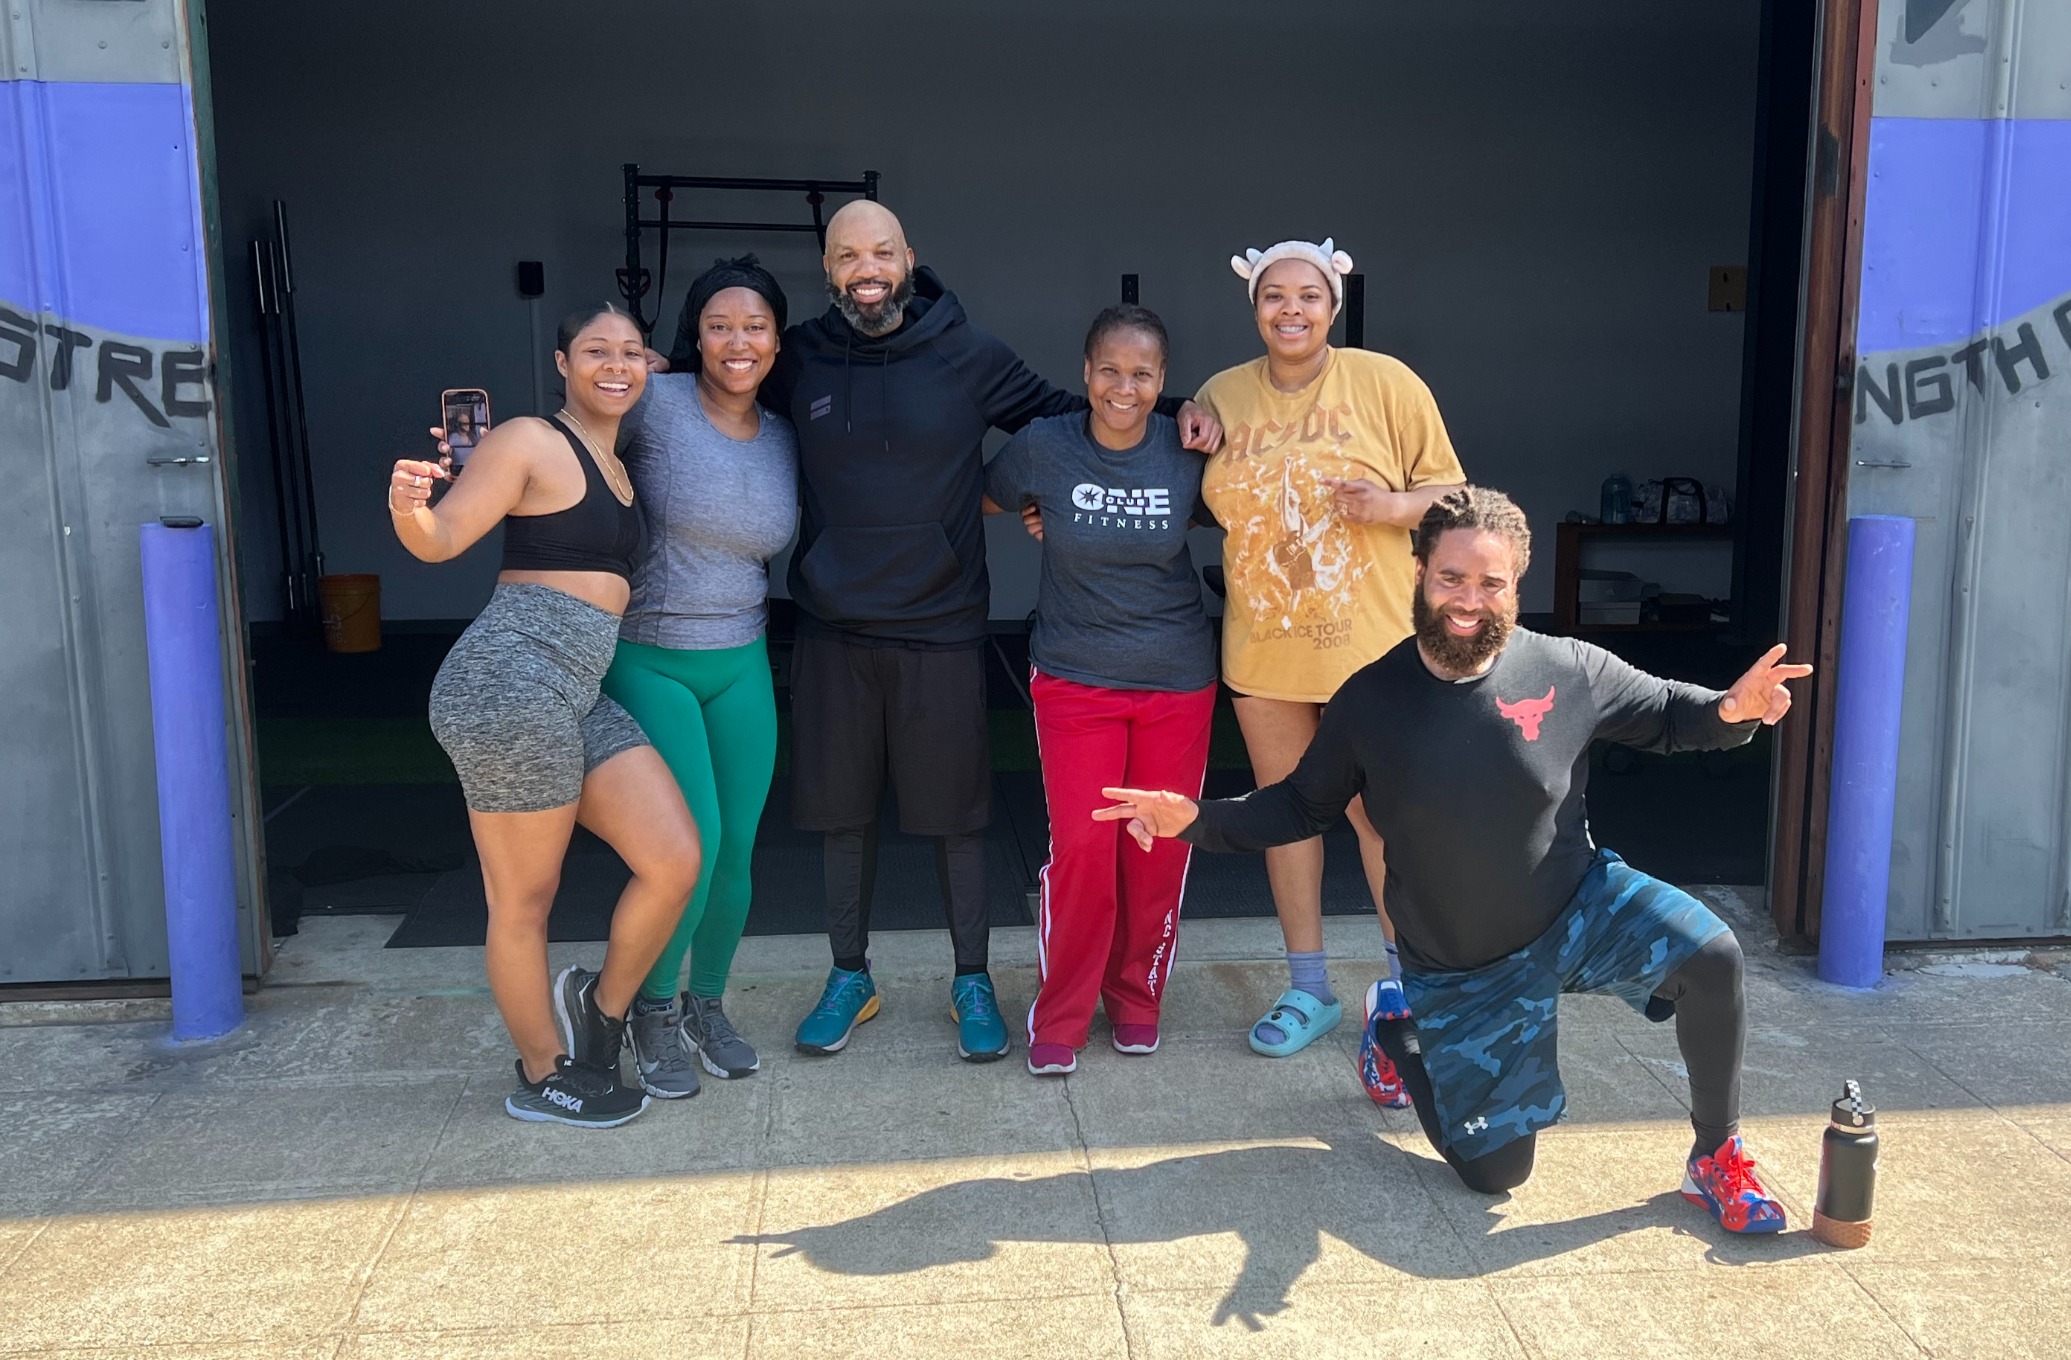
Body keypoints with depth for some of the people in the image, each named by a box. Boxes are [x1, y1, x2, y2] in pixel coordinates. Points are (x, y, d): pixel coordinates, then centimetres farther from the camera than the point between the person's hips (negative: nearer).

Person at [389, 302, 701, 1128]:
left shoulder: (618, 467, 21)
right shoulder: (533, 442, -5)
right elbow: (441, 539, -13)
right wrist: (409, 509, -34)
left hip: (577, 697, 8)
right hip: (510, 684, -8)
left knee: (676, 859, 1)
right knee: (524, 899, 4)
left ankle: (602, 1005, 24)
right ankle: (544, 1079, 20)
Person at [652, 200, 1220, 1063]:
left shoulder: (967, 355, -4)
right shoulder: (798, 359, 1)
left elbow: (1057, 410, 7)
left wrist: (1171, 412, -3)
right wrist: (670, 369, 0)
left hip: (941, 630, -1)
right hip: (833, 634, 2)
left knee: (955, 813, 7)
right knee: (843, 811, 12)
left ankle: (972, 981, 25)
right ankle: (849, 977, 30)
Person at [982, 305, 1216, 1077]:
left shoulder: (1188, 451, -6)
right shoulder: (1045, 447, -9)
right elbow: (984, 500, 9)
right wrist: (1054, 522, 1)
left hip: (1178, 680, 2)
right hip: (1075, 679, -1)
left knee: (1161, 848, 7)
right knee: (1081, 847, -8)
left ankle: (1137, 996, 30)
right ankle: (1059, 1017, 12)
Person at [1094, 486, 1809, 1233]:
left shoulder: (1567, 669, -15)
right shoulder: (1370, 700, -13)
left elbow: (1665, 713, 1)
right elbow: (1301, 805, -2)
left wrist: (1733, 708, -23)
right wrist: (1196, 819, -17)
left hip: (1577, 907, 1)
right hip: (1458, 971, -1)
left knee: (1711, 956, -28)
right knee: (1494, 1172, 7)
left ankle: (1717, 1157, -3)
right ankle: (1397, 1035, 37)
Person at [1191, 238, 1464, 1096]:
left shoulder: (1386, 382, -6)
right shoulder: (1220, 396, 4)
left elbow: (1449, 492, -1)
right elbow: (1194, 502, 16)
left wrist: (1394, 504, -22)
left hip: (1368, 644, -3)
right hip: (1261, 648, 4)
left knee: (1379, 814, 5)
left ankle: (1403, 981, 27)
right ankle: (1309, 990, 28)